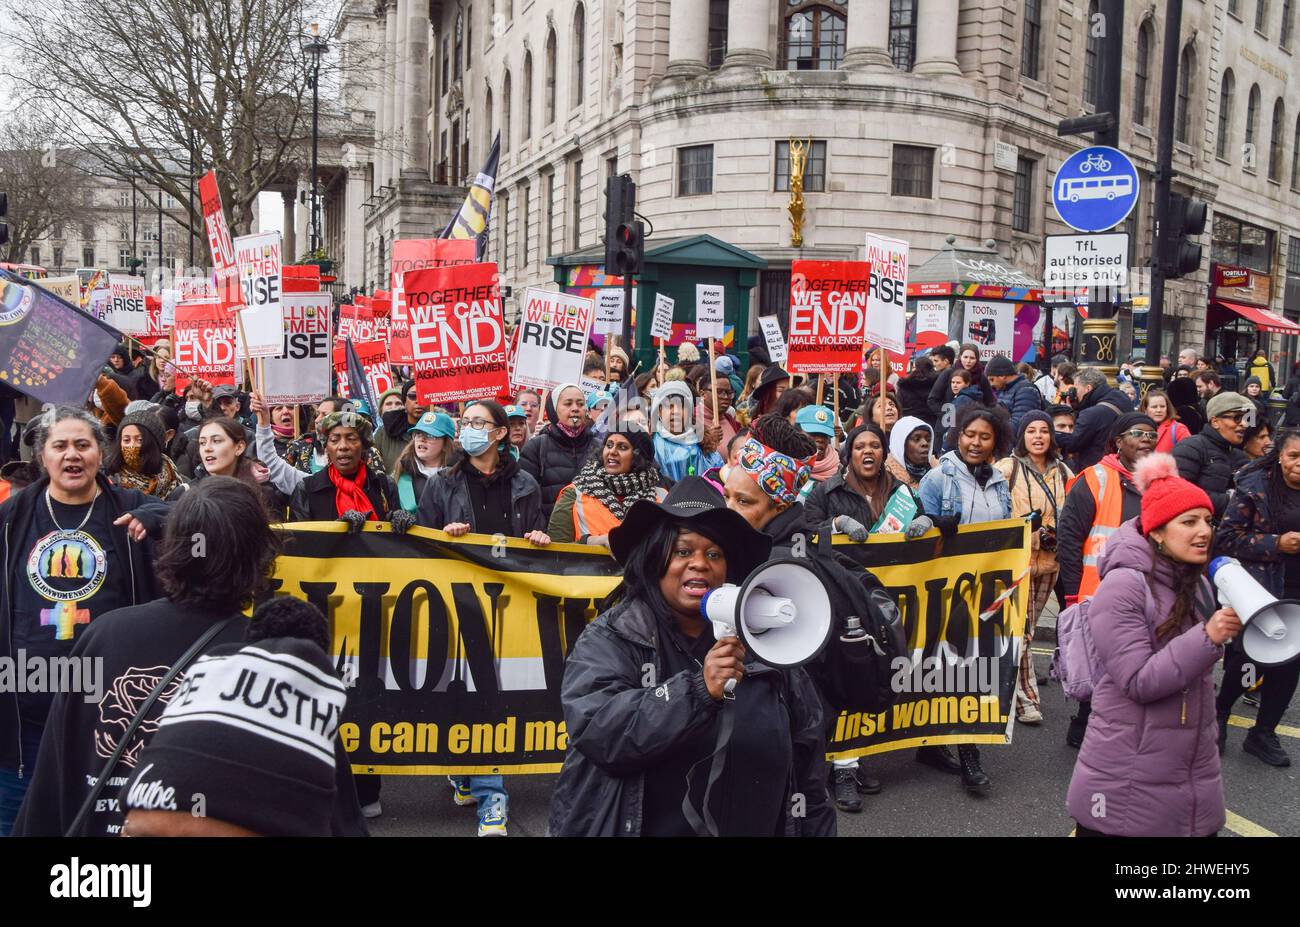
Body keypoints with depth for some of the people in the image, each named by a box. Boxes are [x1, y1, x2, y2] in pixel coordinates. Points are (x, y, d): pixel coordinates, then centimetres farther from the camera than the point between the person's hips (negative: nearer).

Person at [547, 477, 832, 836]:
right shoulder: (608, 639, -10)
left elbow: (805, 750, 6)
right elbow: (598, 731, -25)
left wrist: (815, 828, 6)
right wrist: (699, 690, -33)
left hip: (754, 827, 3)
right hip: (638, 826, -3)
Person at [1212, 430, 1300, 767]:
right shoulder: (1256, 487, -7)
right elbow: (1226, 538, -10)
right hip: (1258, 590, -4)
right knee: (1250, 660, -2)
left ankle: (1263, 733, 25)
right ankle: (1218, 715, 25)